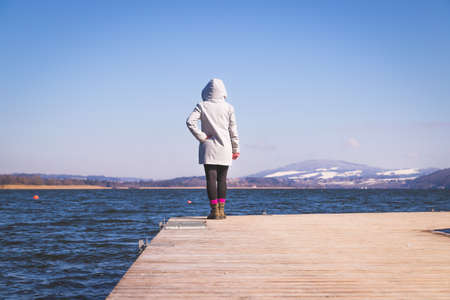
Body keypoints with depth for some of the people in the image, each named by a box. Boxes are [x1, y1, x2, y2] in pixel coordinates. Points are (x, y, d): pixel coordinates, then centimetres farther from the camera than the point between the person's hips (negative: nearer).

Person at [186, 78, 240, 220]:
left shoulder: (202, 106, -1)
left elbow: (190, 121, -14)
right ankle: (221, 210, 6)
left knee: (211, 178, -1)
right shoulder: (228, 108, 1)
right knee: (222, 179, 7)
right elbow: (233, 130, 4)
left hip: (208, 148, -1)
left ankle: (214, 210, -5)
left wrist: (201, 136, -7)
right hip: (224, 148, 1)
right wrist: (236, 149, 10)